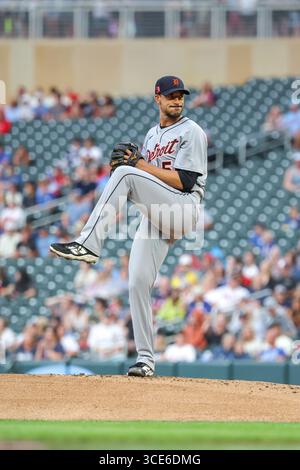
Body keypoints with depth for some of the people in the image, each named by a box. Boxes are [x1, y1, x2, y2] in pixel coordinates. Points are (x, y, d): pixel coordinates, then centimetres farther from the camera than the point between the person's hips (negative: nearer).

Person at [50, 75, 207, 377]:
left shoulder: (192, 133, -2)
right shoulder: (152, 135, 23)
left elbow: (183, 182, -13)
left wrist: (138, 163, -12)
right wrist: (127, 160, 3)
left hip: (183, 209, -8)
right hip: (154, 216, 8)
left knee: (125, 175, -27)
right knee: (138, 284, -4)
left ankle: (88, 244, -32)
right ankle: (145, 359, 2)